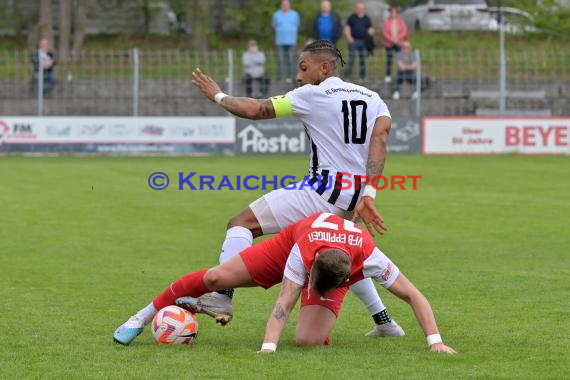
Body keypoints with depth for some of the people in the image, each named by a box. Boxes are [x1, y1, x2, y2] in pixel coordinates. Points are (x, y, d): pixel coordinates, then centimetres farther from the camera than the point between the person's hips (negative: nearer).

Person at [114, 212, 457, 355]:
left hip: (337, 272, 0)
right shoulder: (301, 250, -41)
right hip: (291, 242, 0)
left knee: (308, 340, -26)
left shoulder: (370, 259, -40)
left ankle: (324, 327, 15)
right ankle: (147, 316, 9)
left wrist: (435, 341, -41)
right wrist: (269, 346, -56)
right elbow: (285, 302, -43)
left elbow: (414, 296, -34)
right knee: (216, 277, -11)